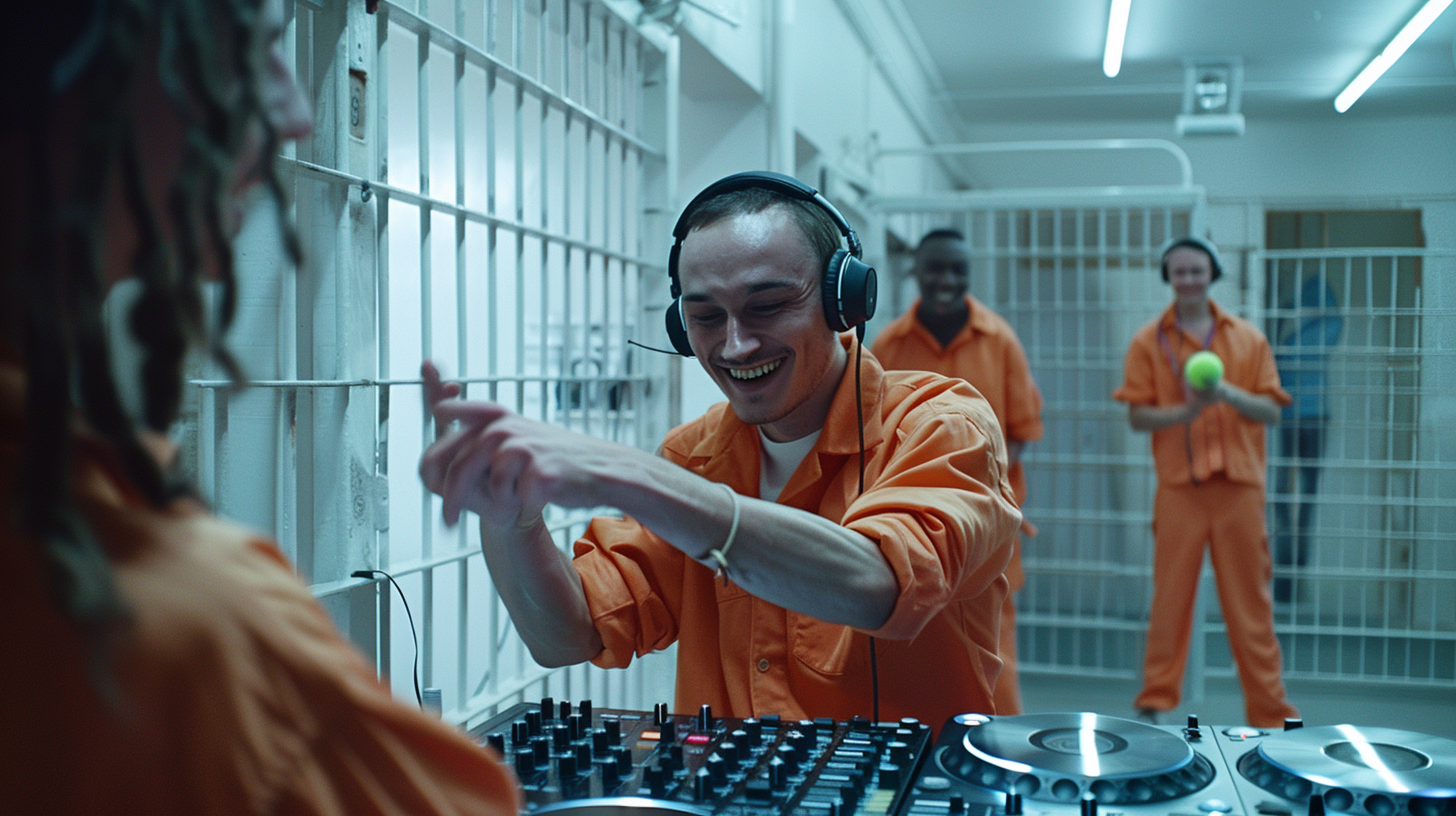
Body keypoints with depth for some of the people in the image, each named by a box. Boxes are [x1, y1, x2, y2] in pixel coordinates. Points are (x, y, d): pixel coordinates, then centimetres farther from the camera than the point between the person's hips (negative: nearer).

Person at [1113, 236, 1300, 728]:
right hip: (1178, 485, -1)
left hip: (1240, 485, 1)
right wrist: (1185, 411, -18)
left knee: (1250, 600, 6)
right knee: (1171, 596, 2)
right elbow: (1137, 416, -1)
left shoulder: (1248, 338, 8)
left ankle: (1269, 710, 14)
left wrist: (1230, 394, -14)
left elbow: (1272, 412, 5)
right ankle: (1156, 699, 12)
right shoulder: (1149, 342, 4)